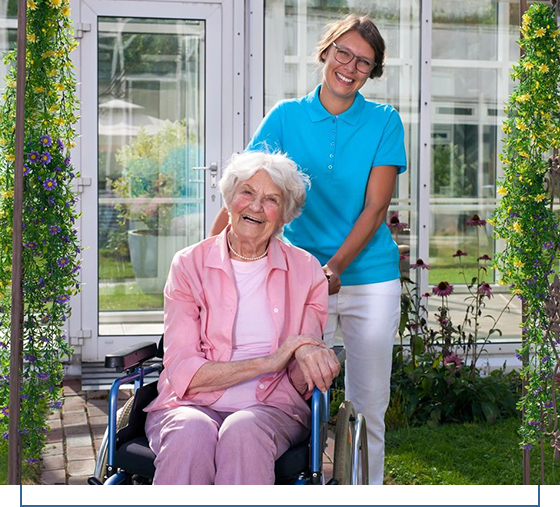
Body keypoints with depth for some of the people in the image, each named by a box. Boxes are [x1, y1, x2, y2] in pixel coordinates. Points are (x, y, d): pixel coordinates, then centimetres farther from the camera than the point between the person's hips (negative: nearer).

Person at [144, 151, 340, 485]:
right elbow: (182, 372, -5)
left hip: (272, 409, 1)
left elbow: (300, 385, 3)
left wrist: (307, 353, -22)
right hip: (193, 406, 0)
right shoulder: (190, 265, 5)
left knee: (243, 429, -35)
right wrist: (267, 362, -15)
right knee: (191, 432, -36)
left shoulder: (305, 270, 8)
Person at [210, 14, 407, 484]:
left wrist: (336, 266, -19)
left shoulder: (384, 122, 0)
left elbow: (375, 208, -7)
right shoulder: (286, 117, 2)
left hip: (370, 278, 0)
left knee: (368, 405, 9)